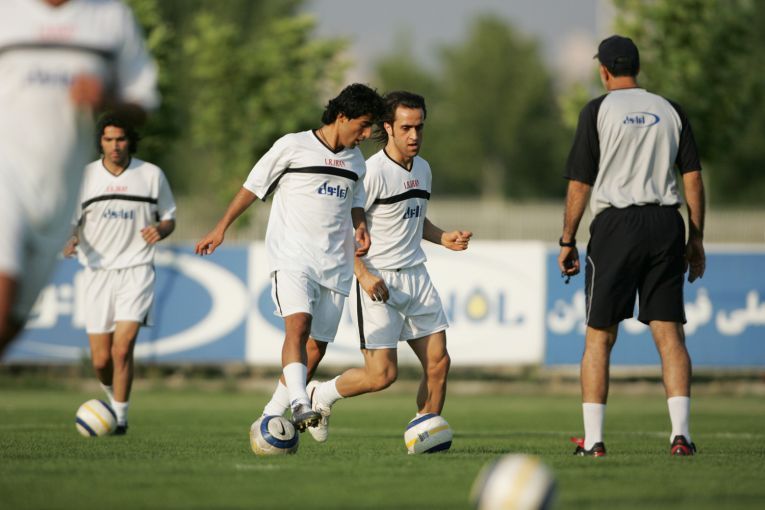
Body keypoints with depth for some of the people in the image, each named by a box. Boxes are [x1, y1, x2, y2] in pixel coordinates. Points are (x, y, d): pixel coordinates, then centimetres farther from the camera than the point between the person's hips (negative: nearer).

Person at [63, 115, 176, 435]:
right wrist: (71, 240, -15)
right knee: (100, 360, 1)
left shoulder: (151, 175, 2)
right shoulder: (84, 176, 3)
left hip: (136, 269, -2)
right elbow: (70, 221, 8)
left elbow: (169, 219, 11)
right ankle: (114, 394, 33)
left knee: (122, 349, -18)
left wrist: (160, 230, -12)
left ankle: (120, 418, -7)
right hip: (98, 272, 2)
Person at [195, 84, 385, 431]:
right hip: (292, 256, -6)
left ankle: (271, 416, 16)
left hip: (335, 265, 6)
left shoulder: (355, 160, 16)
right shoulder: (294, 146, -2)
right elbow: (253, 185, 5)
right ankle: (300, 405, -42)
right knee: (299, 324, -28)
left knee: (316, 347, 3)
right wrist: (221, 228, 5)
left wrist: (360, 227, 8)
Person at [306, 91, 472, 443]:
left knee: (438, 362, -2)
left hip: (415, 278, 7)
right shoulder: (373, 172, -14)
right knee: (382, 374, -10)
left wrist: (443, 238, 10)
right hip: (378, 282, -7)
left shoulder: (423, 169, 12)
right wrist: (363, 274, -20)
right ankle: (320, 396, 16)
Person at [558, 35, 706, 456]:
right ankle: (680, 434, -10)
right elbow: (693, 177, 7)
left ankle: (593, 439, 2)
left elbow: (579, 185, -2)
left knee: (598, 338, 4)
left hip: (616, 224, -3)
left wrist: (567, 241, 6)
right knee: (669, 334, 1)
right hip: (666, 225, 3)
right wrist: (695, 238, 12)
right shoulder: (670, 111, 10)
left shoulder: (598, 111, 0)